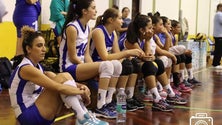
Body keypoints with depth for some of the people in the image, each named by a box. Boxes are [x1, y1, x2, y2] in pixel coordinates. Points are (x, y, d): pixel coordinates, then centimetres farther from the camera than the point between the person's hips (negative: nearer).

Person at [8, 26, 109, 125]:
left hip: (38, 112, 9)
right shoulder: (26, 68, -17)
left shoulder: (37, 66, 13)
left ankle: (85, 116, -8)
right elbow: (58, 87, -25)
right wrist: (82, 92, -13)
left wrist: (80, 87, -11)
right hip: (27, 116, -9)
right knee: (63, 78, -19)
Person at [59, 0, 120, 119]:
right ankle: (100, 107, -20)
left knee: (116, 65, -8)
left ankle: (107, 101, -1)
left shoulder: (87, 28, 9)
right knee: (106, 66, -27)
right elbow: (73, 57, -17)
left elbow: (86, 54, 9)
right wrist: (99, 70, -14)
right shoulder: (72, 28, -17)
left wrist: (96, 71, -7)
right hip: (69, 68, -8)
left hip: (81, 65, 8)